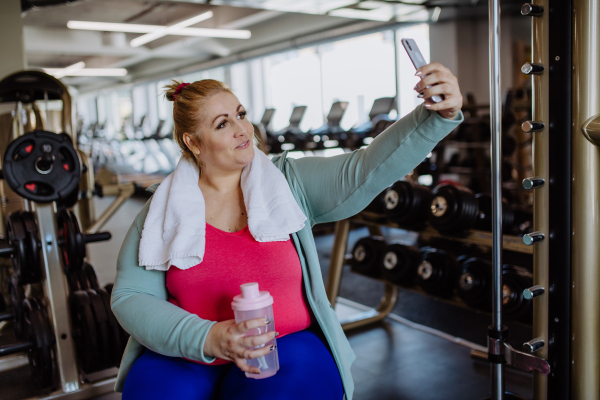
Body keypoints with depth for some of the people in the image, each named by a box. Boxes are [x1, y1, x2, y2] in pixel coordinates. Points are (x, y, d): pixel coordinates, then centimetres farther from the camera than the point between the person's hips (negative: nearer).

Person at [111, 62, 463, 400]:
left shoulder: (288, 183, 0)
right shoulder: (164, 207, 1)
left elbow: (366, 170, -12)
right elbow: (130, 297, -3)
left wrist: (437, 116, -26)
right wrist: (207, 338, -17)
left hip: (285, 348, 0)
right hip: (183, 357, 1)